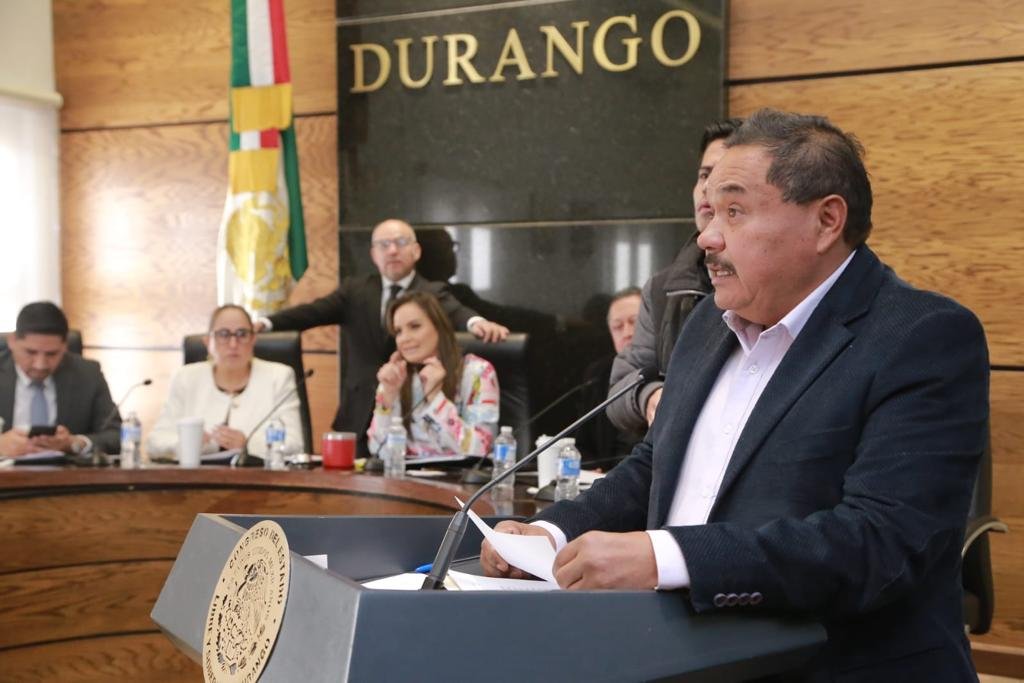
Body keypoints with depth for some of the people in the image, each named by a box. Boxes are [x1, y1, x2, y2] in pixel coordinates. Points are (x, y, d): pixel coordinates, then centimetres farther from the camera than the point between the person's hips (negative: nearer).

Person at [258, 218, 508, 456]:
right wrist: (265, 322, -19)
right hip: (361, 414, 2)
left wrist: (477, 322, -41)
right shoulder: (355, 290, 10)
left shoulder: (432, 293, 3)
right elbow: (313, 311, -2)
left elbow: (457, 312, -17)